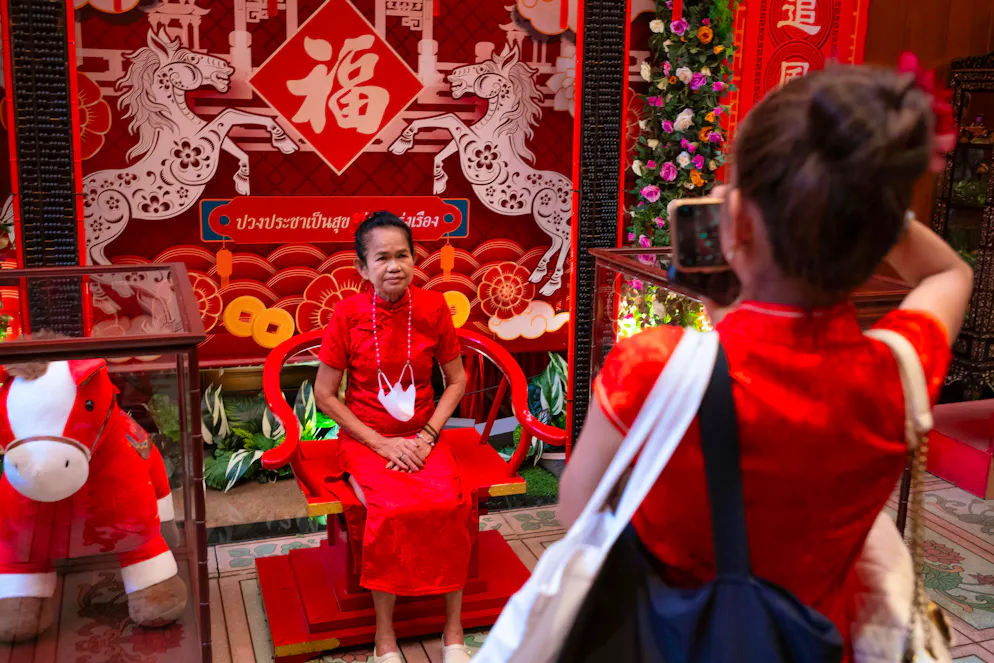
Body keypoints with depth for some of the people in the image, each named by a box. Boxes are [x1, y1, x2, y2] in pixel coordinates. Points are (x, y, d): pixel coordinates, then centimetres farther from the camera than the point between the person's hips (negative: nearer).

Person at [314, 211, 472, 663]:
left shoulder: (432, 308, -4)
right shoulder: (348, 314, -9)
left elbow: (456, 380, 6)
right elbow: (325, 394, -4)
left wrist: (427, 437, -7)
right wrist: (382, 443, -10)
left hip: (421, 435, 2)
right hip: (365, 438, -2)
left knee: (451, 504, -26)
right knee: (392, 510, -30)